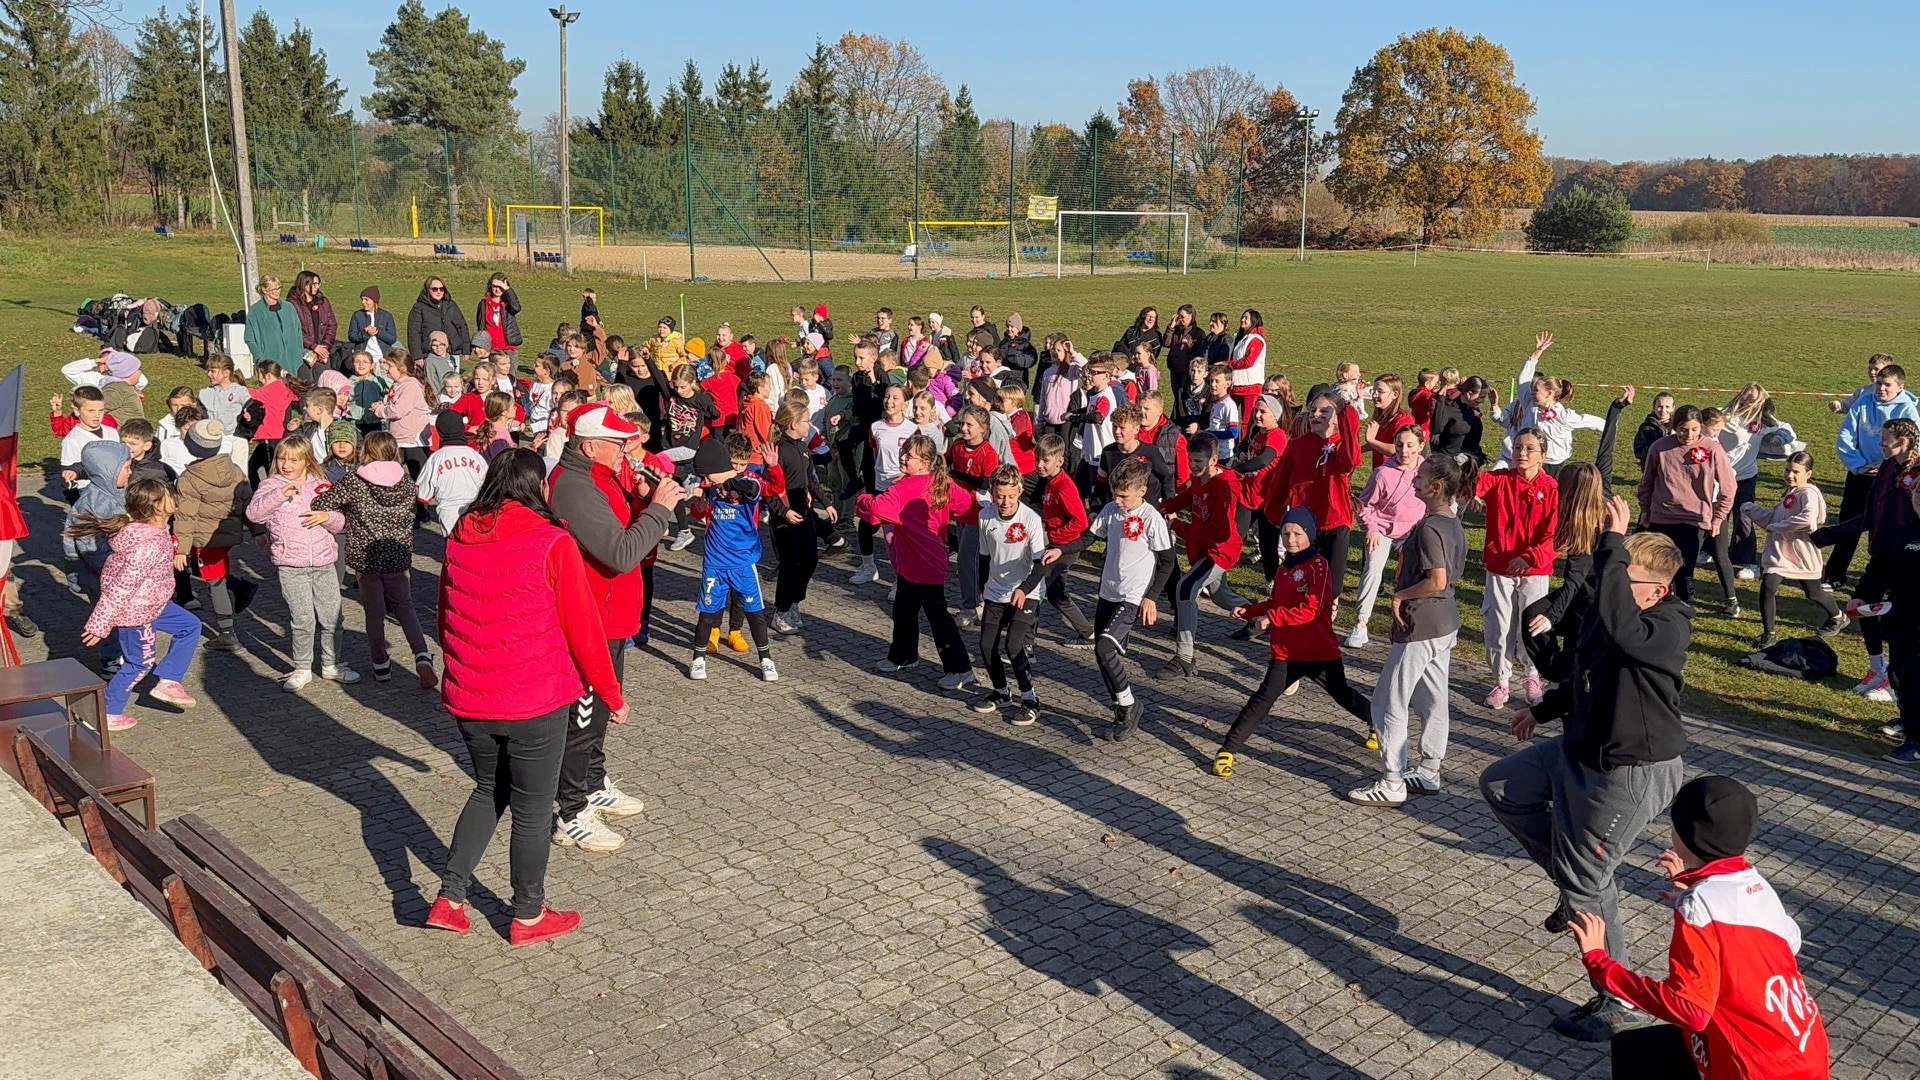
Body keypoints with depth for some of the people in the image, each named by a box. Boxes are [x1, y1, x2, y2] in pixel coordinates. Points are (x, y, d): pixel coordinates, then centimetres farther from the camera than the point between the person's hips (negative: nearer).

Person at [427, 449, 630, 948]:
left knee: (488, 791, 26)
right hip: (536, 701, -5)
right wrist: (611, 693, 1)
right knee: (532, 809, 11)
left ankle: (450, 897, 22)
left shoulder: (459, 538, 3)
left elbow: (445, 618, 14)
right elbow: (582, 629, -11)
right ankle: (528, 916, 24)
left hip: (468, 698, 5)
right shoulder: (552, 543, -15)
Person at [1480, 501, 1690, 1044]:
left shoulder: (1669, 628, -25)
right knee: (1499, 786, 17)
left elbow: (1622, 632, -51)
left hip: (1632, 772, -10)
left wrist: (1612, 545, -46)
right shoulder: (1606, 613, 1)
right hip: (1580, 749, 10)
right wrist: (1541, 710, 28)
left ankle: (1621, 1002, 17)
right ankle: (1578, 884, 22)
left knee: (1587, 881, -2)